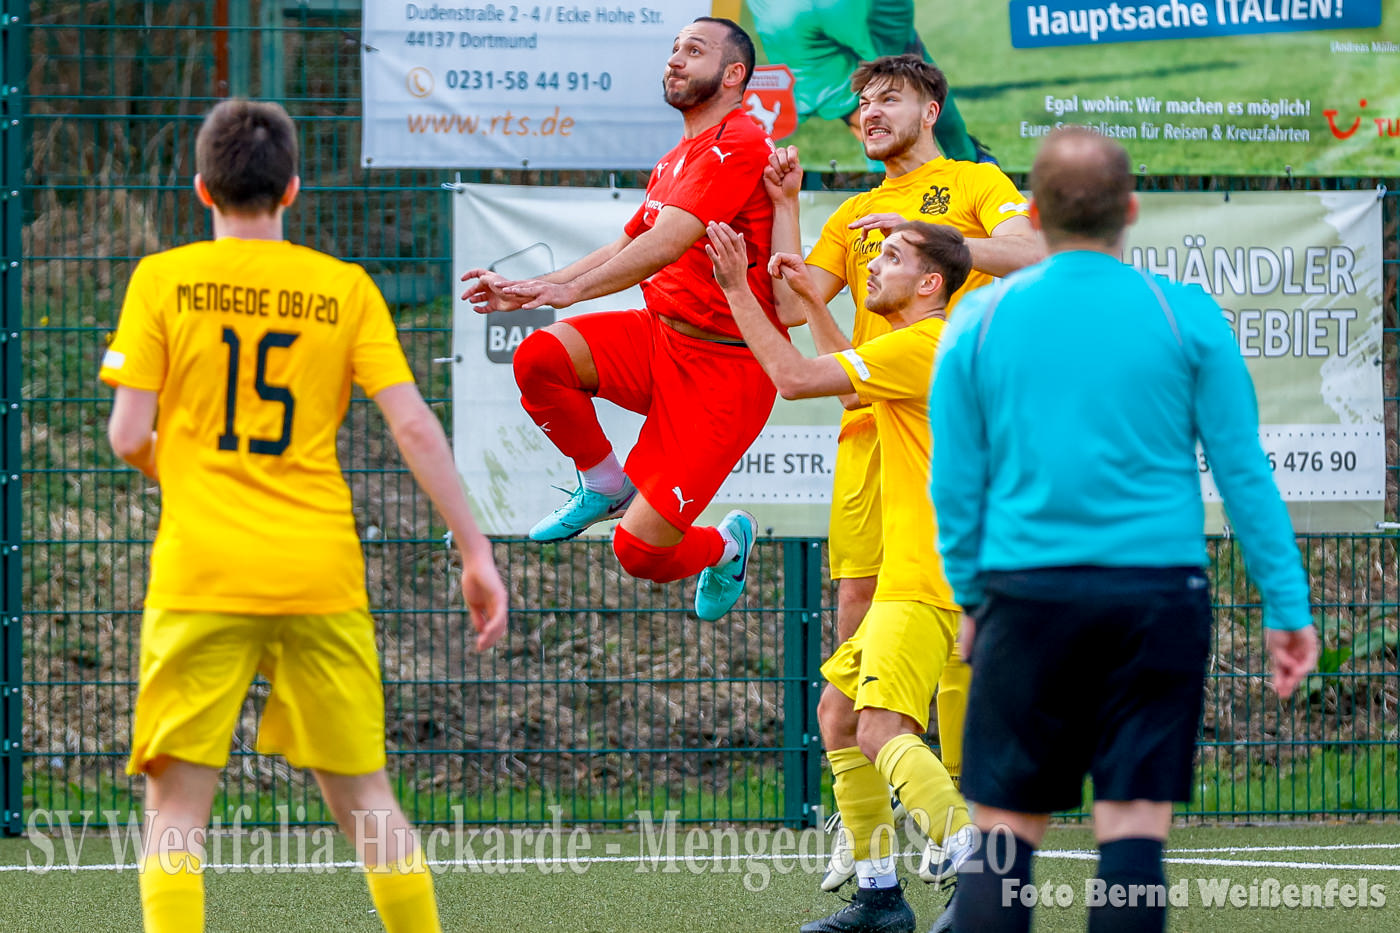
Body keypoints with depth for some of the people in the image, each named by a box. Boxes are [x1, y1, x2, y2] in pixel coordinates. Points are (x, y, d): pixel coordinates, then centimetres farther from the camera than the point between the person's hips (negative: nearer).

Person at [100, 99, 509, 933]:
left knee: (177, 808, 0)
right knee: (364, 796, 13)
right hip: (322, 577, 2)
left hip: (201, 576, -2)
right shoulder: (346, 288, 5)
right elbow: (414, 425, -2)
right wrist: (477, 554, 1)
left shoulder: (163, 280, 1)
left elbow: (129, 436, -2)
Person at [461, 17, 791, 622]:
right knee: (538, 358, -20)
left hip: (724, 367, -8)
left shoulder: (738, 145, -15)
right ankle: (605, 486, 4)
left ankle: (727, 544, 25)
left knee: (640, 553, -11)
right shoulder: (675, 162, 16)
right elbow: (626, 247, 26)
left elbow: (667, 243, -26)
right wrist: (528, 291, 16)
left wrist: (573, 288, -34)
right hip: (659, 337, 8)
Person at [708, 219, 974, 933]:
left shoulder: (921, 345, -12)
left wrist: (737, 289, -8)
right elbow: (855, 385, 41)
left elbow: (796, 377, -15)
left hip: (926, 579, -11)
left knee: (883, 730, -23)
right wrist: (812, 299, 38)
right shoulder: (928, 345, 20)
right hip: (910, 575, 11)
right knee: (838, 709, 17)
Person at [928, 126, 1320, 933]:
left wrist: (971, 596, 18)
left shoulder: (981, 321, 4)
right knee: (1135, 828, -1)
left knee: (1006, 830, 4)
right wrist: (1288, 607, 5)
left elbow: (956, 481, 7)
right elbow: (1245, 472, 1)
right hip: (1158, 593, -1)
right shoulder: (1187, 316, 1)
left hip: (1027, 594, 1)